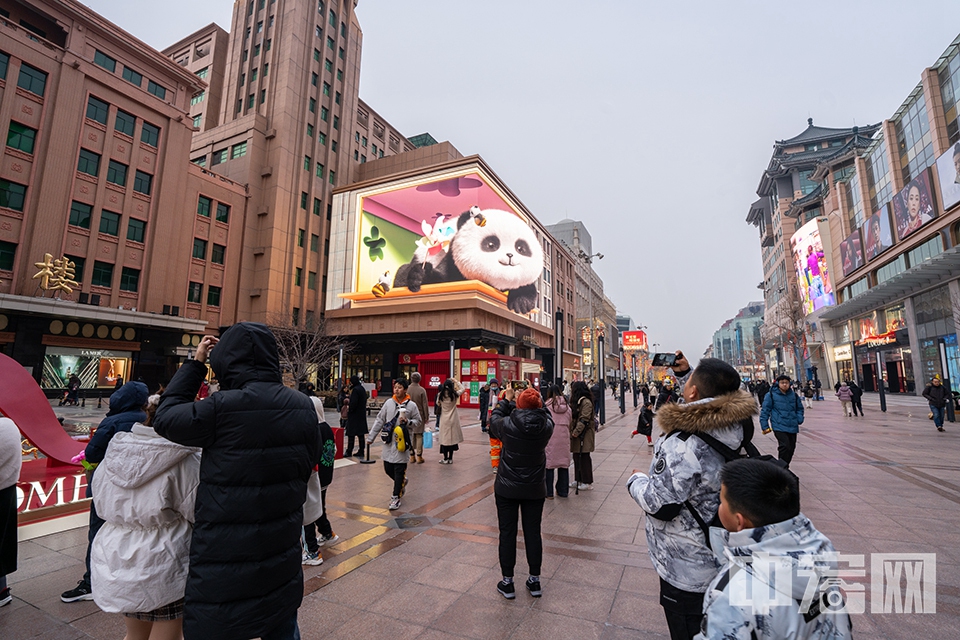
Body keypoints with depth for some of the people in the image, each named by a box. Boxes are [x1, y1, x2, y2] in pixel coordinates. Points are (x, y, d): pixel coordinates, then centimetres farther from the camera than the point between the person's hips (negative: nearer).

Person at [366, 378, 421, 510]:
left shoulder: (411, 405, -6)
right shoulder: (389, 403, 2)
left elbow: (417, 421, 4)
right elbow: (379, 420, 7)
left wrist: (407, 422, -16)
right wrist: (371, 437, 8)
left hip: (401, 442, -4)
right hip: (388, 441, 4)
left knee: (399, 471, 0)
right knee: (388, 469, 12)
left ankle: (396, 497, 14)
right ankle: (402, 483, 40)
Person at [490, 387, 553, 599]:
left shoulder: (508, 425, -20)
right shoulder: (546, 426, -15)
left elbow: (493, 419, 2)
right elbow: (544, 413, 8)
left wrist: (506, 399, 12)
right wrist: (534, 397, 10)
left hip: (507, 488, -2)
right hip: (535, 489, 2)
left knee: (507, 533, 11)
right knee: (533, 532, 15)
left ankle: (507, 583, 23)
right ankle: (535, 581, 28)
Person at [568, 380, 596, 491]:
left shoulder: (586, 402, -15)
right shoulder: (576, 401, 16)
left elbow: (584, 420, -20)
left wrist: (576, 432, -20)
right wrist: (572, 431, 9)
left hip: (584, 434, -9)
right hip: (576, 433, 9)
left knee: (584, 457, -2)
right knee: (577, 457, 13)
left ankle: (587, 482, 8)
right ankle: (578, 480, 22)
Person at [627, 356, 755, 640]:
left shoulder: (683, 444, -35)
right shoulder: (733, 426, -10)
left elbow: (660, 505, -28)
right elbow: (710, 400, 15)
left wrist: (636, 480, -10)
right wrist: (684, 372, 12)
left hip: (686, 572, -7)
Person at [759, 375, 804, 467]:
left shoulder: (794, 395, 9)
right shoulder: (771, 395, -6)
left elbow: (799, 408, 23)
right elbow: (765, 410, -4)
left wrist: (799, 419, 5)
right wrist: (765, 426, -7)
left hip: (792, 427, 6)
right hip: (779, 426, -6)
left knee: (791, 447, 12)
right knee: (785, 446, -18)